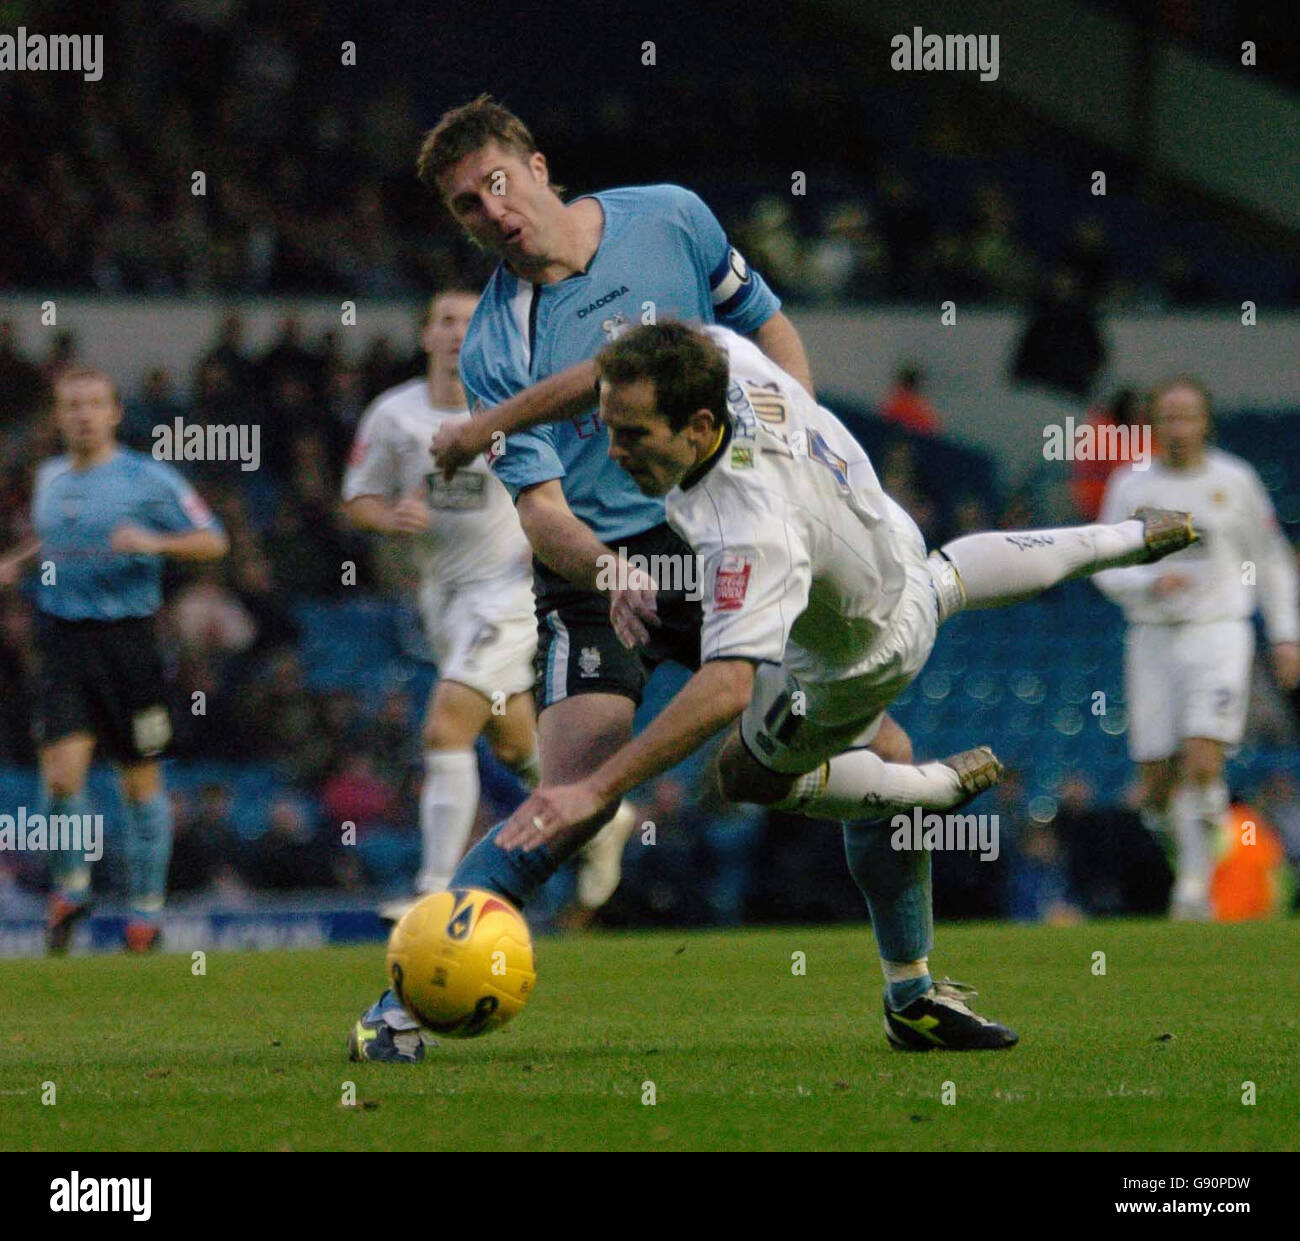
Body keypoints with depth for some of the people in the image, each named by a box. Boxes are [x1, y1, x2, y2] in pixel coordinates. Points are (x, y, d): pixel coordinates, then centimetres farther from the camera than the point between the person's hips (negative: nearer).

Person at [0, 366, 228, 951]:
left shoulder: (148, 479, -3)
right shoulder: (50, 478, 11)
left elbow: (212, 541, -2)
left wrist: (155, 543, -18)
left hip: (127, 638, -3)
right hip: (64, 638, 3)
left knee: (141, 780, 4)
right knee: (61, 772, -12)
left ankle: (148, 907, 19)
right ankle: (71, 885, 12)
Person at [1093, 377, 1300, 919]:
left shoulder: (1235, 481, 3)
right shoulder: (1130, 486, 4)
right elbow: (1106, 570, 3)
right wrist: (1152, 581, -17)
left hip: (1219, 635, -2)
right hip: (1153, 638, 2)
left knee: (1202, 764, -18)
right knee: (1158, 781, 0)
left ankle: (1194, 887, -8)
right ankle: (1187, 849, 29)